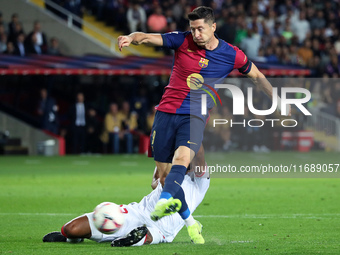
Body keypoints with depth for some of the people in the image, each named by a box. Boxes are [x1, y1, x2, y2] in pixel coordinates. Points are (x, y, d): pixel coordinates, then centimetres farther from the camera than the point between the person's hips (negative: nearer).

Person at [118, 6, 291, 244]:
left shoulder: (231, 55, 1)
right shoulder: (182, 41, -1)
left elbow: (257, 76, 17)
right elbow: (146, 37, -9)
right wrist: (130, 38, -31)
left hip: (195, 116, -2)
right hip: (166, 112, 2)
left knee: (181, 158, -30)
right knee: (164, 172, 1)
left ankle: (165, 201, -54)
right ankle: (190, 222, 16)